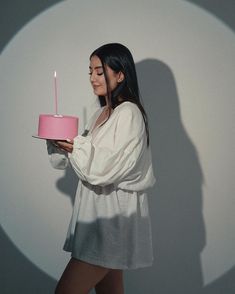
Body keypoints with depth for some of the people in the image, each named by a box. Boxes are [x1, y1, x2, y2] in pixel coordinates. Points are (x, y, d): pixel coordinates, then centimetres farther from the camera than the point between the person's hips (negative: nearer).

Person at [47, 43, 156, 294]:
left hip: (114, 216, -9)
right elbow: (82, 159, 16)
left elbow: (105, 169, -19)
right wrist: (58, 141, 0)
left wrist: (76, 143, -12)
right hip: (97, 212, 9)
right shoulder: (102, 114, 15)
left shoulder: (129, 114, -13)